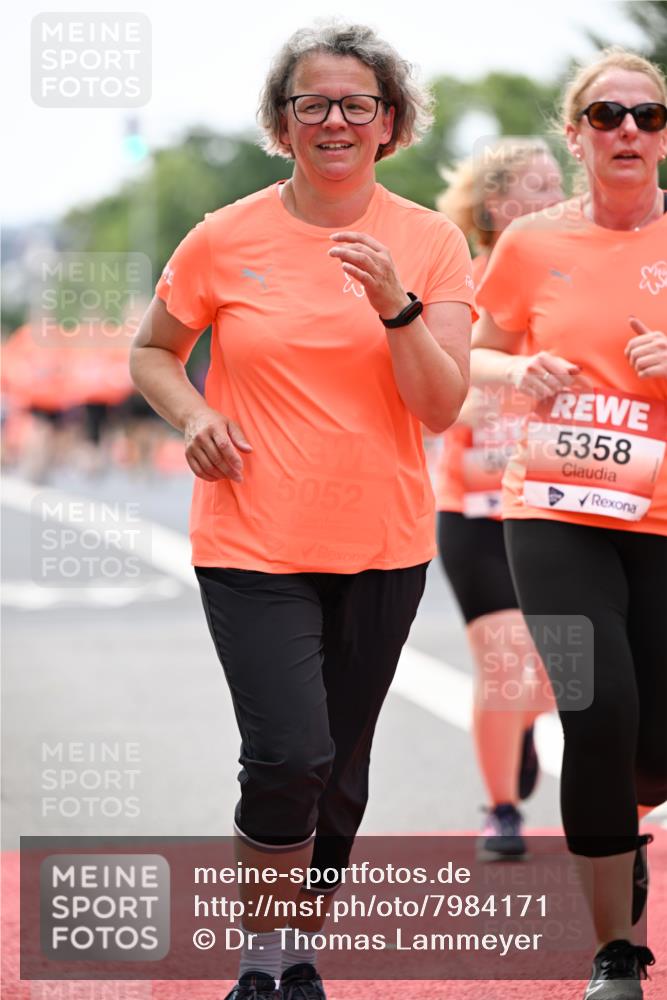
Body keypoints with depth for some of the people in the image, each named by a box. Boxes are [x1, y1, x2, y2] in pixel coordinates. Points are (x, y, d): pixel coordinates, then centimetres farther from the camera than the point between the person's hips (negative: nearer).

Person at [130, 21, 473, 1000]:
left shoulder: (430, 243, -1)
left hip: (382, 543, 2)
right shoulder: (226, 239, -3)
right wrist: (194, 415, -9)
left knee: (341, 771, 11)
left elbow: (441, 407, -7)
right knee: (290, 757, -16)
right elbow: (152, 353, 11)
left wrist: (396, 305, -22)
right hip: (253, 542, -2)